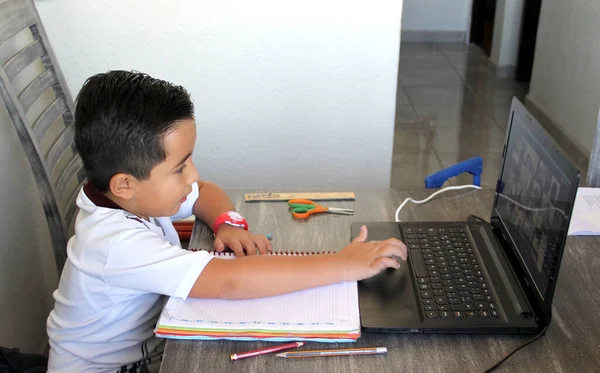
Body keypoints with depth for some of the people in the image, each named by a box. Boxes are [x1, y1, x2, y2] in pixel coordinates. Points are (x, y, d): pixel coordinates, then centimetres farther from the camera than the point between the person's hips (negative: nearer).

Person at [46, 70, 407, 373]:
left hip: (148, 342, 7)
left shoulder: (134, 196, -9)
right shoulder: (116, 244, -33)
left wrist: (229, 223, -14)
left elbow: (205, 191, 8)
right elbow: (230, 281, -41)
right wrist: (344, 265, -38)